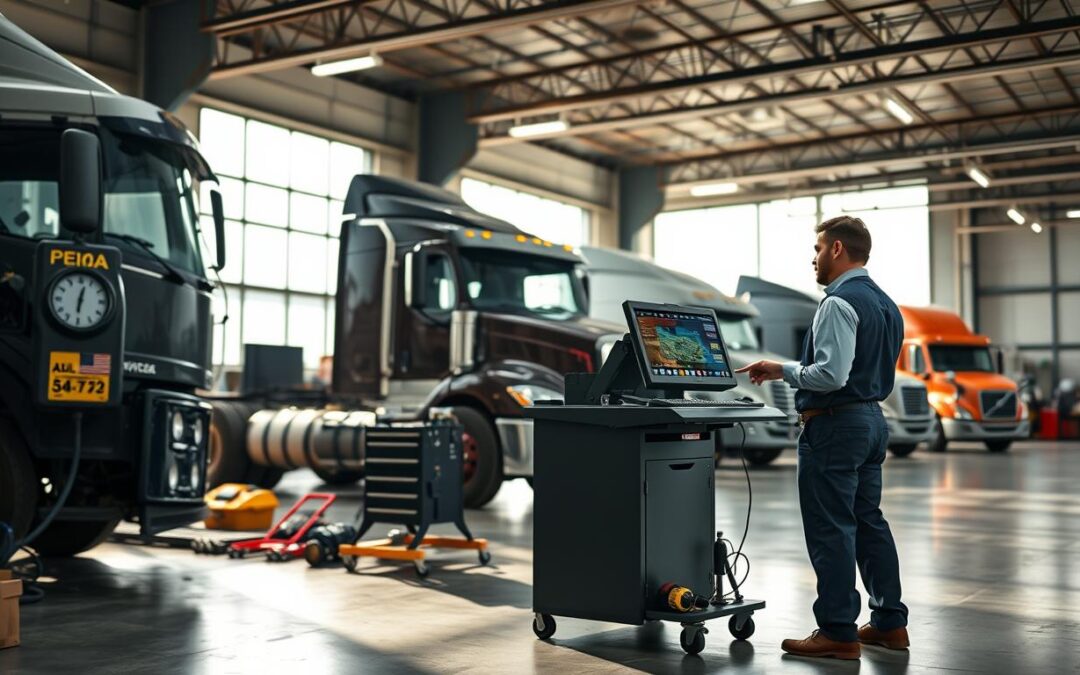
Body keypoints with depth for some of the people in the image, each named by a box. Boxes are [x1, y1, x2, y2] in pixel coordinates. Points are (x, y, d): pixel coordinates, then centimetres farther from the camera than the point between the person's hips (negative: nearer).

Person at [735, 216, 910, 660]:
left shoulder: (839, 303, -16)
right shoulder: (885, 303, 14)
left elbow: (831, 374, -24)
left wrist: (782, 370, -10)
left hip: (836, 424, -10)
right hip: (872, 419, 10)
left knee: (831, 530, -4)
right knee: (869, 522, 15)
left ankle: (838, 633, 1)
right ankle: (889, 623, 22)